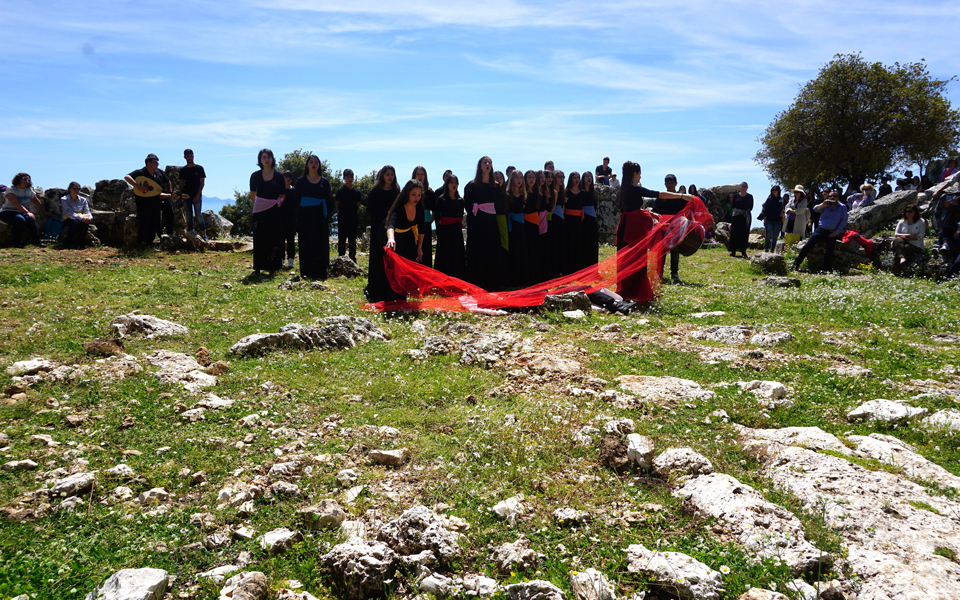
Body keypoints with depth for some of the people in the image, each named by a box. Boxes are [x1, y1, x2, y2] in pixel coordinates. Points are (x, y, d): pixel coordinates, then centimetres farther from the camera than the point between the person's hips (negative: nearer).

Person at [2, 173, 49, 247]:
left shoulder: (29, 190, 13)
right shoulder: (10, 190, -6)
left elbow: (38, 202, 20)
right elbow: (16, 204, -20)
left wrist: (45, 212, 18)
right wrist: (27, 212, -31)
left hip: (22, 213, 5)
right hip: (7, 212, -5)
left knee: (30, 219, -30)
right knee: (20, 220, -37)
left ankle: (36, 240, -24)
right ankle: (16, 242, -21)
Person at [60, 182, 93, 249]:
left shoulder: (83, 200, 8)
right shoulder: (64, 200, -5)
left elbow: (87, 212, -1)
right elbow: (69, 212, -19)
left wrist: (90, 217, -28)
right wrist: (82, 218, -35)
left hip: (80, 221, 3)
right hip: (68, 221, -3)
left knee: (86, 222, -33)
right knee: (75, 222, -38)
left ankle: (81, 243, -23)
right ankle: (66, 242, -21)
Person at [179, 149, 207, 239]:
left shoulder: (199, 168, 2)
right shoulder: (183, 170, 10)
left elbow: (202, 183, -1)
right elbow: (181, 184, 12)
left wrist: (197, 196, -9)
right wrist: (181, 196, 3)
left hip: (197, 195, -3)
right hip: (186, 195, 3)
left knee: (198, 215, -9)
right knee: (189, 215, 3)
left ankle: (203, 233, 0)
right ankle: (191, 232, 8)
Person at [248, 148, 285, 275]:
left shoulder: (278, 176, 1)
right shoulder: (255, 176, 3)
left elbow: (282, 196, 7)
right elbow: (252, 195, 13)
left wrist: (278, 202, -5)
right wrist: (260, 203, 8)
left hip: (274, 211, -1)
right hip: (259, 211, 1)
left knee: (273, 239, -1)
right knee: (259, 239, 0)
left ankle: (272, 267, 6)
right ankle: (258, 268, 5)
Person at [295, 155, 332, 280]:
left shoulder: (324, 181, 7)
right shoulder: (301, 180, 7)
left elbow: (328, 200, 6)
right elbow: (296, 198, 4)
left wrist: (327, 217, -4)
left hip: (319, 216, 0)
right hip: (305, 215, 0)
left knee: (320, 244, -2)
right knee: (306, 243, 0)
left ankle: (319, 272, 2)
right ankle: (307, 272, 5)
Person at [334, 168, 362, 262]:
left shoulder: (356, 192, 8)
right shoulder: (340, 191, 0)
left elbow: (358, 206, 12)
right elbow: (337, 205, 3)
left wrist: (356, 215, 4)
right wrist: (340, 214, -3)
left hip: (353, 219, 3)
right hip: (342, 219, -2)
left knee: (352, 241, 7)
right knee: (342, 240, 1)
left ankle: (353, 260, 13)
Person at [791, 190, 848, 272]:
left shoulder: (842, 207, 3)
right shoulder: (825, 205, 6)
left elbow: (843, 221, 2)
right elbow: (816, 209, -13)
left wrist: (837, 232, -6)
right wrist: (823, 205, -32)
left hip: (832, 233, 0)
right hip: (821, 229, 0)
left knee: (829, 252, -6)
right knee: (807, 245, -12)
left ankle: (826, 270, 4)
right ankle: (796, 264, -9)